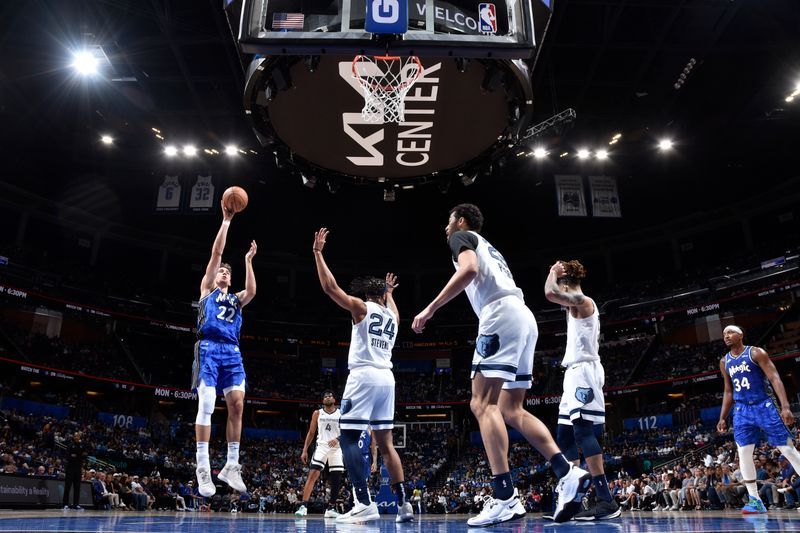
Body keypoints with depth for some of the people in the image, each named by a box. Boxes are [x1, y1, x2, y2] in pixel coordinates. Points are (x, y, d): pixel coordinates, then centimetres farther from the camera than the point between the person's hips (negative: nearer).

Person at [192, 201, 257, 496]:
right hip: (209, 349, -4)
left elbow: (252, 291, 1)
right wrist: (226, 221, 8)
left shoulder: (236, 299, 26)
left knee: (237, 405, -6)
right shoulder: (207, 289, 17)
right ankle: (203, 468, -11)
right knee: (206, 405, -12)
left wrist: (248, 261, 5)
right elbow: (216, 253, 9)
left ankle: (231, 466, 0)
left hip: (232, 353, 4)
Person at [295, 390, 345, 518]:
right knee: (312, 475, -16)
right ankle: (303, 506, -17)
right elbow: (311, 433, 10)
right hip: (322, 447, -1)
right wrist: (305, 450, 3)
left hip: (336, 448, 1)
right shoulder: (317, 413, 8)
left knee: (336, 480, 1)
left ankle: (331, 508, 13)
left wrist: (337, 439, -18)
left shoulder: (341, 414, 6)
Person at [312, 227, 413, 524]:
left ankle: (365, 504, -14)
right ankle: (403, 504, 8)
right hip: (387, 378, 7)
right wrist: (389, 292, 61)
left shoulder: (362, 307, 1)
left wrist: (317, 251, 5)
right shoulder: (392, 315, 19)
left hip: (364, 376, -7)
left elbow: (330, 287, -2)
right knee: (385, 442, 11)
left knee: (348, 439, -4)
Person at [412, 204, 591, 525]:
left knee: (482, 404, -12)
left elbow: (469, 270, -12)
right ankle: (567, 473, -2)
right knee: (510, 410, 9)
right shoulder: (488, 248, 35)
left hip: (502, 315, -9)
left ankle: (505, 498, -20)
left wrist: (431, 308, -11)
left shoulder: (462, 237, 10)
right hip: (524, 318, 9)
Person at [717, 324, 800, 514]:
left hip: (764, 405, -4)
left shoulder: (756, 353, -5)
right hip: (742, 410, 5)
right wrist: (722, 418, 12)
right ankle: (755, 500, 2)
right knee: (743, 453, -4)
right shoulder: (724, 362, 11)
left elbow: (775, 378, -12)